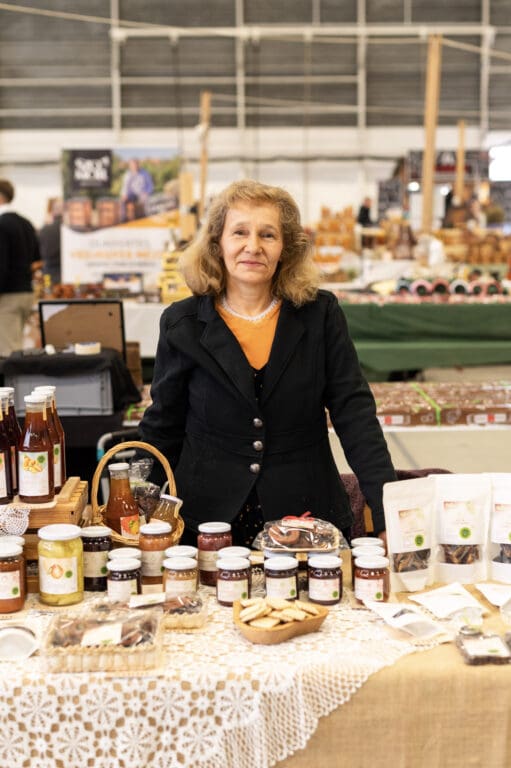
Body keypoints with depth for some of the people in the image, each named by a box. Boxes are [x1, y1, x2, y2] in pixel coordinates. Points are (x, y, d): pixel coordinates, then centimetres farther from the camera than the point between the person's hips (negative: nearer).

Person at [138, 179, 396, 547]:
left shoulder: (321, 313, -2)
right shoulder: (183, 324, -2)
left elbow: (355, 415, -4)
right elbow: (163, 430, 4)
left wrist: (389, 513, -14)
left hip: (308, 517, 1)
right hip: (208, 520, 0)